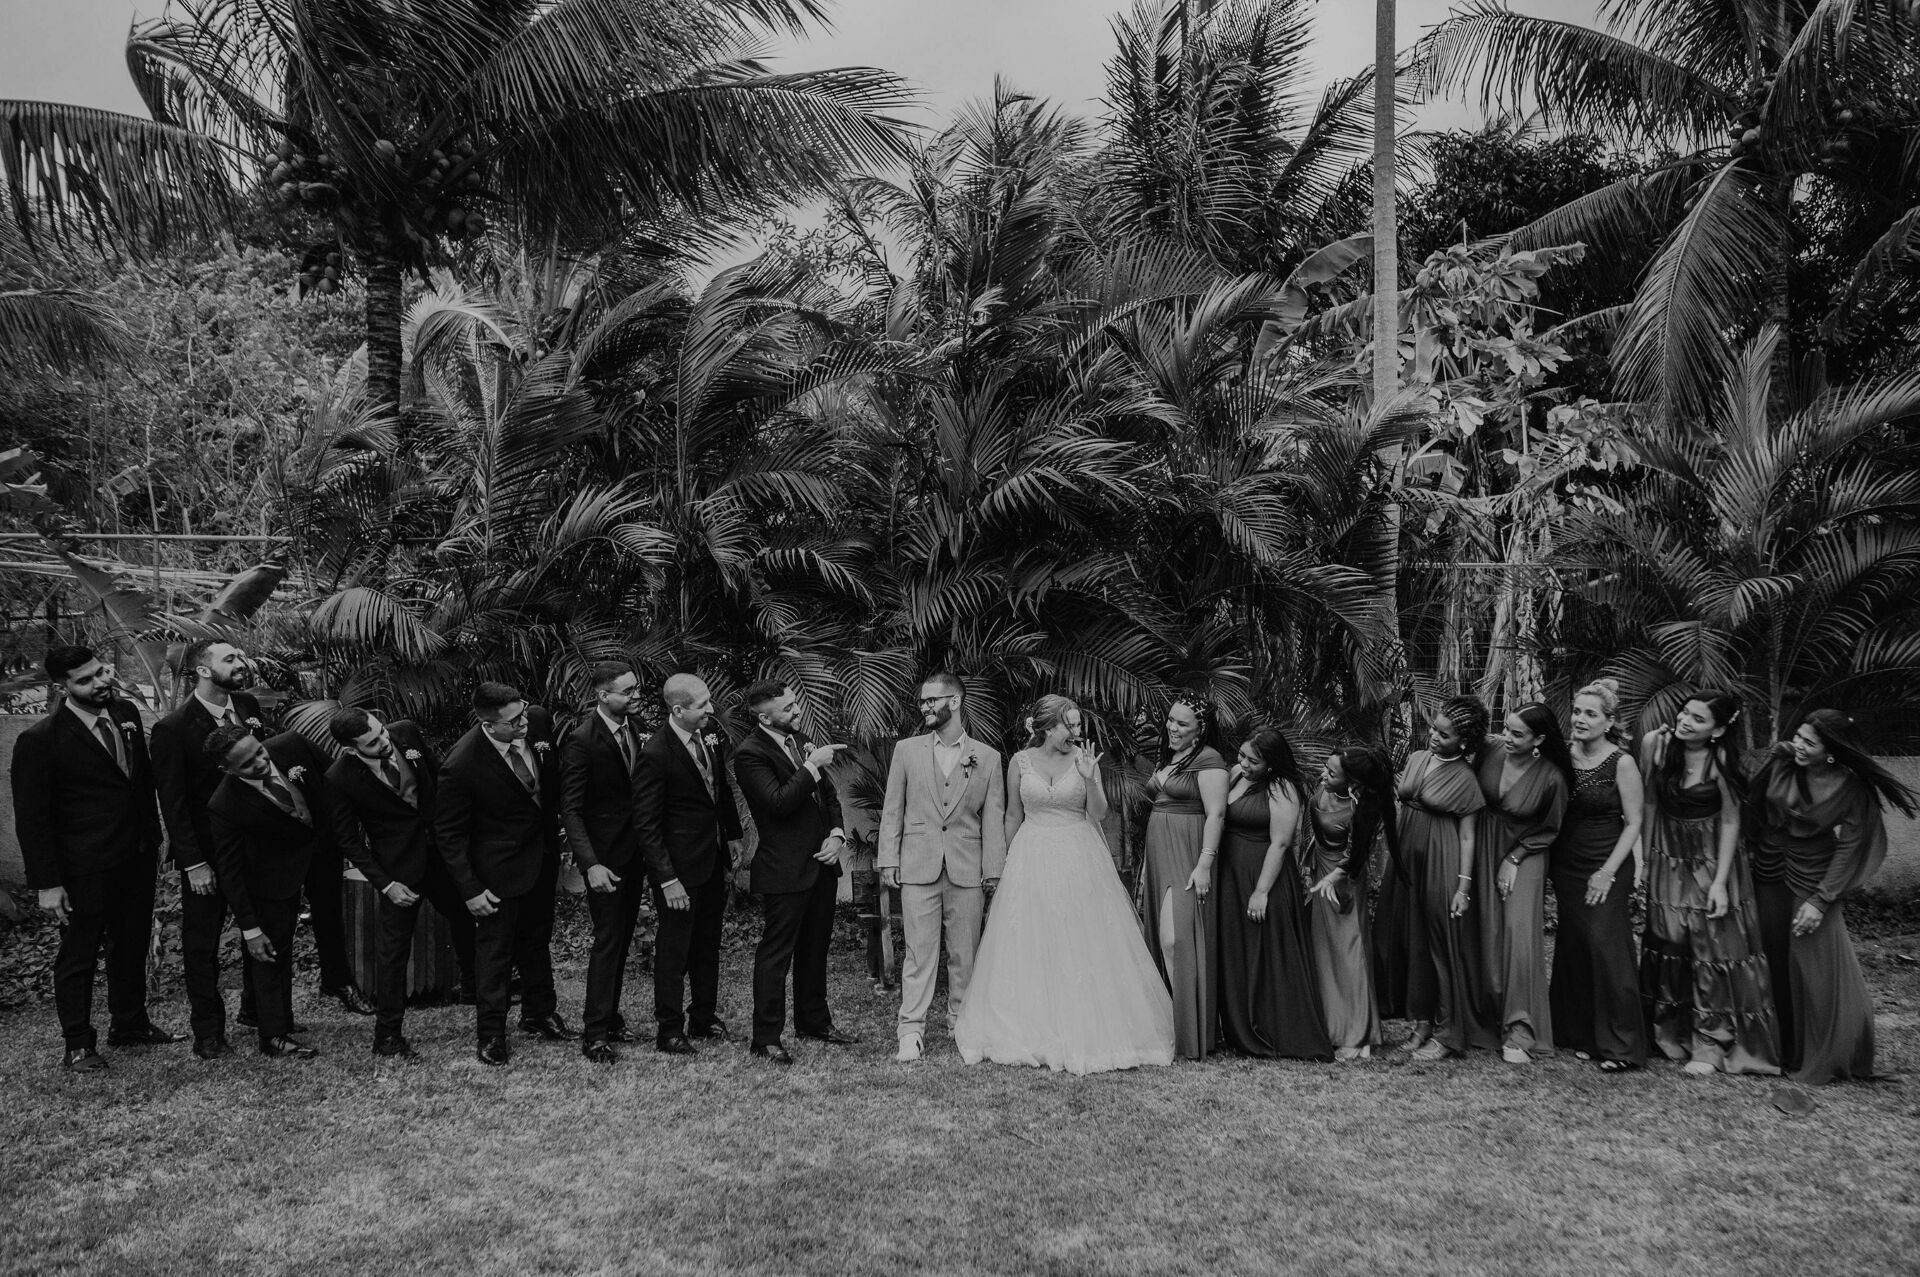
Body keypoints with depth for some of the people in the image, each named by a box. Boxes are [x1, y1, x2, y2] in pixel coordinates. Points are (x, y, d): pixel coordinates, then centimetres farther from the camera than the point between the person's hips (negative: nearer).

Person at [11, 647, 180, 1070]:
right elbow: (31, 819, -12)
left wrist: (153, 836, 10)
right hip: (85, 872, -6)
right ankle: (78, 1044, 22)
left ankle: (129, 1023, 36)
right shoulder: (39, 741, -15)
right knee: (78, 956, 8)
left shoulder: (126, 714, 3)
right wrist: (47, 883, -14)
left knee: (132, 946, 19)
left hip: (138, 859, 6)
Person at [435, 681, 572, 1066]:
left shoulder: (538, 720, -15)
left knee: (538, 938, 22)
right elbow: (448, 832, -17)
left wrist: (557, 823, 8)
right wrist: (470, 889, -17)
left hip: (544, 855, 6)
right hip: (501, 868, -6)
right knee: (495, 949, 7)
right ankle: (491, 1035, 23)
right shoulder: (462, 765, -29)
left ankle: (539, 1013, 40)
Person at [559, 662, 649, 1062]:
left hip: (634, 852, 7)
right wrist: (590, 864, -26)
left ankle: (610, 1017, 27)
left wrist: (648, 849, 10)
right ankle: (595, 1034, 4)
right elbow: (571, 809, -18)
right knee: (608, 940, -4)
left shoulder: (630, 728, 4)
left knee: (622, 939, 15)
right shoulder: (582, 739, -18)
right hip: (606, 856, -7)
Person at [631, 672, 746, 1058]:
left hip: (713, 858, 7)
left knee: (708, 944, 19)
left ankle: (704, 1018, 34)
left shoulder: (710, 732, -2)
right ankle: (669, 1029, 20)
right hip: (679, 866, -7)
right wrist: (667, 878, -21)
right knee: (674, 950, 5)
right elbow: (646, 824, -19)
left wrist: (733, 835, 12)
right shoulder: (656, 754, -22)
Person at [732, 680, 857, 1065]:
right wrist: (813, 766, -22)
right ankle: (765, 1038, 7)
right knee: (776, 953, -2)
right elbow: (780, 802, -26)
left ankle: (814, 1021, 33)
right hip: (786, 870, -8)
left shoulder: (801, 740, 10)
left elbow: (829, 794, 15)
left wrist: (837, 834, 0)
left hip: (822, 863, 8)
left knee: (815, 947, 19)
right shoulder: (750, 754, -15)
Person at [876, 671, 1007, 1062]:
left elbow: (993, 818, 4)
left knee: (965, 953, 7)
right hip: (918, 867, 0)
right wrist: (888, 862, 0)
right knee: (919, 953, -1)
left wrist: (994, 870, -1)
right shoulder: (906, 751, 6)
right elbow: (892, 810, 7)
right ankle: (911, 1031, 4)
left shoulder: (988, 757, 5)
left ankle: (963, 1023, 21)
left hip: (967, 869, 0)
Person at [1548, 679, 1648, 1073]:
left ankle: (1621, 1045, 3)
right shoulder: (1562, 756, 2)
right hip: (1565, 865, 5)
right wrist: (1548, 859, 4)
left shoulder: (1621, 763, -11)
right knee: (1573, 949, 9)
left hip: (1606, 869, -5)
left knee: (1606, 948, -7)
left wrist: (1607, 872, -13)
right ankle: (1581, 1035, 21)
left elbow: (1634, 823, -8)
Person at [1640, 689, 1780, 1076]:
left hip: (1712, 860, -3)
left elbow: (1731, 822, -12)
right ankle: (1672, 1033, 22)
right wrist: (1644, 858, 0)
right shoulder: (1654, 743, -11)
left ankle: (1711, 1044, 9)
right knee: (1669, 945, 7)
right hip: (1668, 859, 3)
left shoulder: (1719, 761, -19)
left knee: (1714, 949, 0)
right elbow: (1649, 802, -2)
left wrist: (1720, 882, -14)